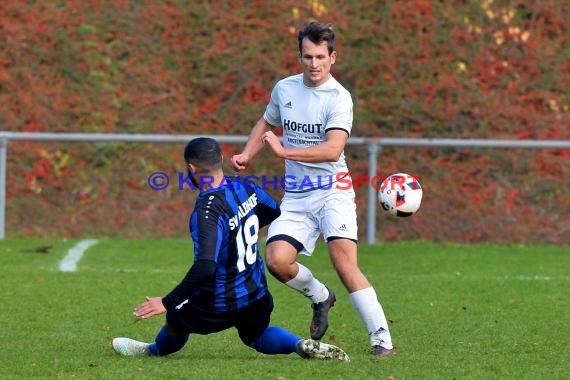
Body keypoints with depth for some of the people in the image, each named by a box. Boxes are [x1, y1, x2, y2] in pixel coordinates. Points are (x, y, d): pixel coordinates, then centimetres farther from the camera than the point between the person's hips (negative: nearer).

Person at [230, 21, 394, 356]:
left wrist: (284, 151, -27)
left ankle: (382, 339, -17)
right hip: (295, 195, 5)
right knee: (277, 260, -14)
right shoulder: (284, 89, 7)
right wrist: (247, 156, 13)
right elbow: (267, 123, 28)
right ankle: (320, 297, 17)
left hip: (332, 190, -5)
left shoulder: (339, 97, -12)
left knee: (345, 263, -20)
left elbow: (333, 150, -25)